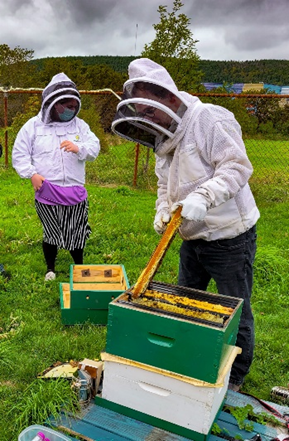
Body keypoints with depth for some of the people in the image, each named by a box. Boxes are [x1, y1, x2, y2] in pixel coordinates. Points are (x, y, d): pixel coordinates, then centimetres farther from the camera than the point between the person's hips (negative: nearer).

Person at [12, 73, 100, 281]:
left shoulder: (80, 125, 7)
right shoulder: (33, 125, 1)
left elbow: (95, 147, -2)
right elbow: (19, 154, 2)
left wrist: (79, 148, -22)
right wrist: (32, 173, -12)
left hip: (75, 191, 2)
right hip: (47, 191, -1)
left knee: (77, 233, 10)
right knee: (51, 233, 9)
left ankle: (79, 267, 33)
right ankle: (50, 268, 32)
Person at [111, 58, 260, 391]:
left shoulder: (209, 119, -17)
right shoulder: (164, 139, 11)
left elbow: (237, 166, -23)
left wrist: (202, 196, -34)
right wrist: (162, 211, -6)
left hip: (229, 236, -8)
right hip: (193, 238, 9)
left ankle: (235, 378, 32)